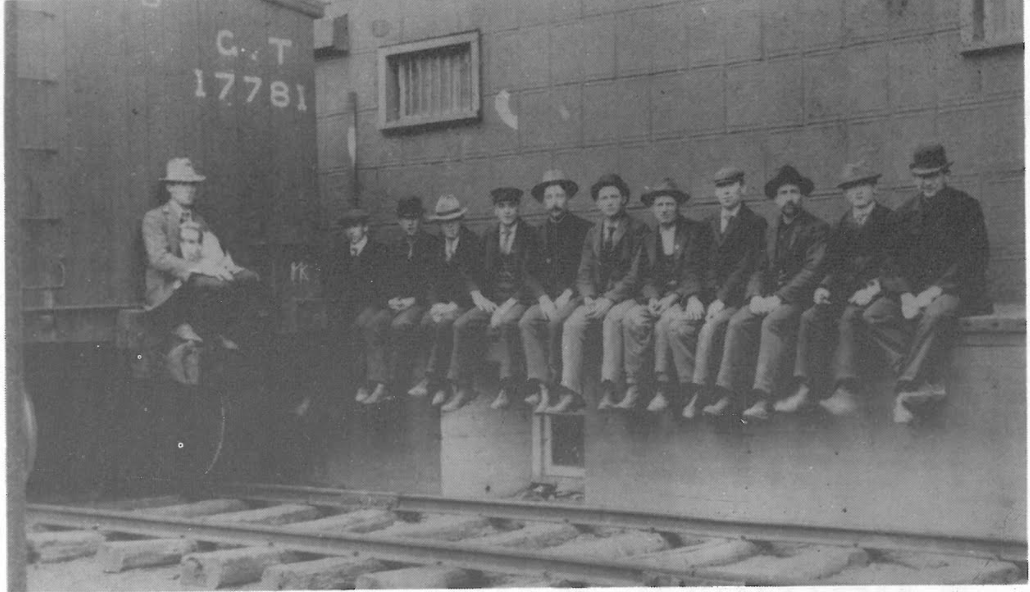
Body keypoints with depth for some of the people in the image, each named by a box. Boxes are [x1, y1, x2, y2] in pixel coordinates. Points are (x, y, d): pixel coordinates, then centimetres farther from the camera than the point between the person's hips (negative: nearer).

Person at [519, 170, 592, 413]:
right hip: (548, 298, 4)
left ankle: (555, 382, -20)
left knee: (555, 321, -32)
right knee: (527, 320, -23)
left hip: (574, 296, -4)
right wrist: (544, 299, -6)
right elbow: (533, 272, 12)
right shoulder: (539, 232, 16)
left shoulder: (584, 229, 2)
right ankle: (541, 386, -28)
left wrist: (566, 295, -14)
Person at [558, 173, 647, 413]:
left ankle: (608, 392, -39)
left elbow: (636, 273, -7)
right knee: (572, 323, -23)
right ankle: (570, 391, -27)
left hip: (627, 297, -5)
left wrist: (610, 299, -17)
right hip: (597, 298, 5)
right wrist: (589, 298, -7)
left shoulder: (638, 230, 1)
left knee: (612, 319, -35)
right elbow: (584, 272, 14)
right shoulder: (592, 233, 18)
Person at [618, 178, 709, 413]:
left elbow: (695, 273, -4)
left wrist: (671, 298, -15)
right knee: (632, 319, -26)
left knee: (665, 320, -34)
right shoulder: (649, 239, 19)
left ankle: (664, 391, -27)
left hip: (684, 300, -4)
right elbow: (646, 277, 13)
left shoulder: (696, 232, 5)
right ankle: (632, 388, -27)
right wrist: (652, 298, -9)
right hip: (657, 300, 4)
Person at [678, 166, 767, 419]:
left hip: (738, 297, -5)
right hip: (711, 296, 5)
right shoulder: (709, 223, 19)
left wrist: (723, 300, -17)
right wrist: (697, 297, -4)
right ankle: (694, 387, -17)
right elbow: (703, 265, 15)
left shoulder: (754, 223, 1)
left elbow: (746, 268, -8)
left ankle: (702, 392, -26)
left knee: (710, 327, -32)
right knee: (677, 327, -20)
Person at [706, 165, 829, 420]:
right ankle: (730, 394, -28)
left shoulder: (817, 228, 4)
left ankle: (763, 398, -42)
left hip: (797, 299, -5)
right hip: (768, 299, 5)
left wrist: (780, 298, -17)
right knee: (738, 322, -23)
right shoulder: (772, 232, 24)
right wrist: (755, 296, -5)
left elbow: (813, 271, -8)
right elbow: (760, 269, 17)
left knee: (773, 322, -35)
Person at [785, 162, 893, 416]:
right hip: (843, 291, 5)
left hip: (876, 293, -5)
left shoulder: (889, 220, 7)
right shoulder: (842, 224, 23)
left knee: (849, 318, -34)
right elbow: (833, 265, 20)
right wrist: (824, 287, 1)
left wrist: (873, 289, -16)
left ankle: (847, 392, -40)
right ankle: (808, 389, -27)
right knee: (811, 318, -21)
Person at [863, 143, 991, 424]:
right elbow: (895, 261, 7)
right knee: (873, 316, -22)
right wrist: (906, 295, -13)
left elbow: (972, 260, -7)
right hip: (914, 290, 5)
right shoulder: (904, 214, 13)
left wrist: (934, 291, -18)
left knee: (936, 314, -38)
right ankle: (929, 381, -30)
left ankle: (909, 389, -34)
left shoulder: (967, 207, 1)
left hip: (955, 289, -5)